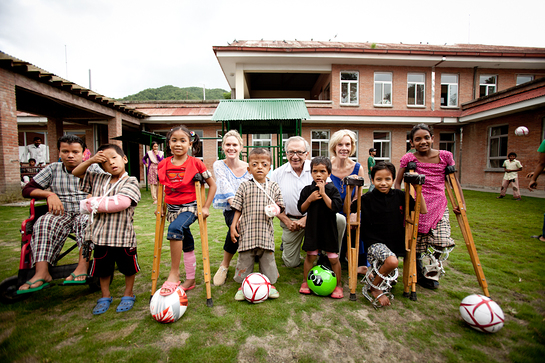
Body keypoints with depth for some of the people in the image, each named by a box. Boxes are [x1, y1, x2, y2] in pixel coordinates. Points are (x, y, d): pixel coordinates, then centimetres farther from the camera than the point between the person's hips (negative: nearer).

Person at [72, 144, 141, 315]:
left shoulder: (131, 182, -12)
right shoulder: (98, 179, 7)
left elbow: (120, 203, -26)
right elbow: (76, 173, 18)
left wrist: (91, 204, -16)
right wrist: (90, 161, -1)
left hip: (123, 235, -4)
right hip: (101, 234, 5)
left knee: (128, 267, 13)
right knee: (102, 268, 19)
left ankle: (128, 294, 35)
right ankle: (105, 297, 41)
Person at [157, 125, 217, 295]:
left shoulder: (195, 163, -9)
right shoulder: (163, 165, 2)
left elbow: (212, 185, -5)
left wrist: (206, 207, -8)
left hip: (190, 207, -4)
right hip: (172, 209, 5)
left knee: (175, 229, -31)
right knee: (187, 245, 14)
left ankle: (174, 274, -18)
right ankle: (190, 280, 30)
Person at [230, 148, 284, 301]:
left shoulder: (274, 187, 5)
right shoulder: (244, 186, 2)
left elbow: (280, 205, 12)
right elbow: (238, 208, 4)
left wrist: (276, 209, -11)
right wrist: (233, 226, 0)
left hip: (265, 231, 1)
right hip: (247, 231, 0)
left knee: (268, 258, 10)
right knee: (245, 258, 8)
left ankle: (269, 283, 29)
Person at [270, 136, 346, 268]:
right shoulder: (277, 174, -3)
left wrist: (307, 219, -17)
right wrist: (287, 222, -7)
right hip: (290, 220, 0)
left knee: (340, 220, -28)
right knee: (291, 263, 1)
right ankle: (286, 243, 34)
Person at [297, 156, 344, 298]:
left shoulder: (332, 190, -6)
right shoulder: (307, 190, 0)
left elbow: (336, 207, -19)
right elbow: (301, 209, 2)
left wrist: (323, 193, -21)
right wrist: (309, 199, -14)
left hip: (329, 229, -1)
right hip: (312, 228, 1)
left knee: (333, 258, 7)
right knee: (310, 256, 10)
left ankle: (338, 285, 26)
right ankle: (305, 281, 29)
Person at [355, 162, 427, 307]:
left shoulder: (399, 195, -1)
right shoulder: (368, 198, -10)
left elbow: (423, 210, 4)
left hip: (395, 242, 5)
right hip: (375, 242, -5)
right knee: (392, 261, -33)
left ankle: (373, 273, 45)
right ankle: (374, 287, -7)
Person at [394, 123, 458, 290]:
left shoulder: (445, 156, 4)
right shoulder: (409, 158, -2)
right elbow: (397, 182, 4)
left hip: (439, 206, 2)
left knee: (441, 242, -7)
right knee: (416, 243, 4)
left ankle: (431, 275, 19)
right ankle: (418, 274, 30)